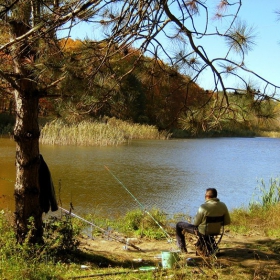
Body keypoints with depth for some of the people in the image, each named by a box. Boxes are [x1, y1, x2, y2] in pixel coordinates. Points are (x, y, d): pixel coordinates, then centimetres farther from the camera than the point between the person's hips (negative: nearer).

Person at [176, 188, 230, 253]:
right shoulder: (223, 206, -12)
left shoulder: (203, 207, -28)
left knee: (179, 225, 16)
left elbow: (196, 223, -17)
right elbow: (227, 221, -2)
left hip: (202, 231, -6)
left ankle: (182, 247, 24)